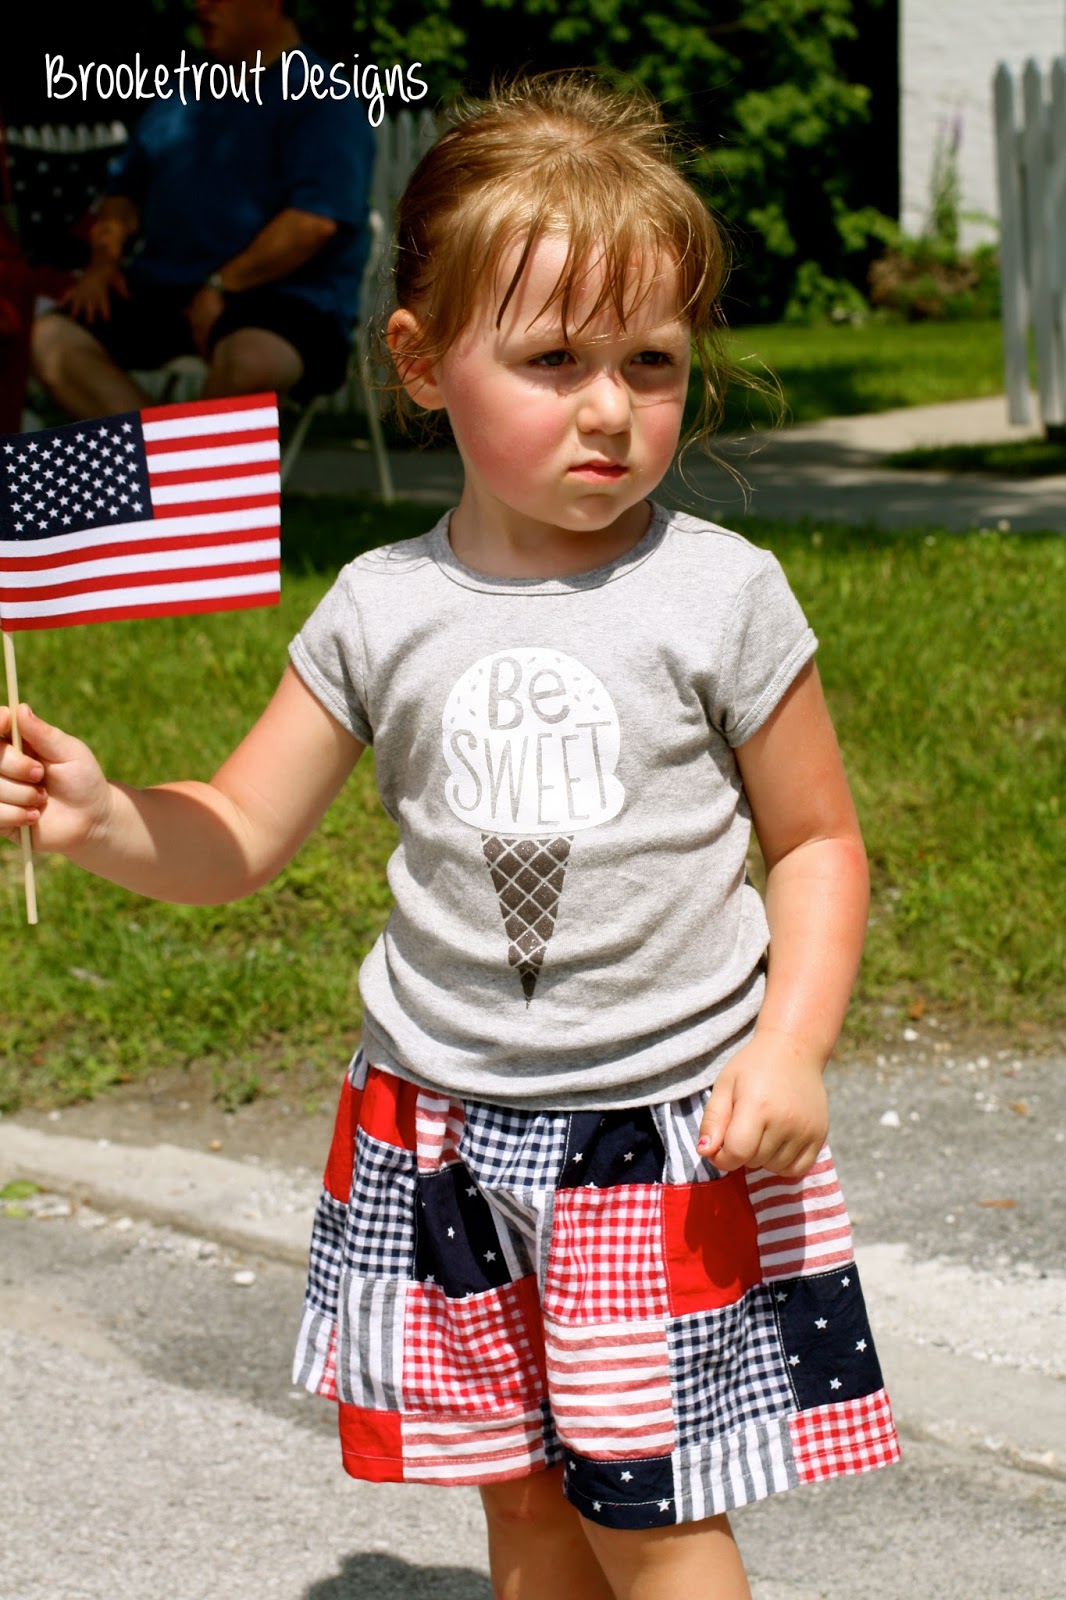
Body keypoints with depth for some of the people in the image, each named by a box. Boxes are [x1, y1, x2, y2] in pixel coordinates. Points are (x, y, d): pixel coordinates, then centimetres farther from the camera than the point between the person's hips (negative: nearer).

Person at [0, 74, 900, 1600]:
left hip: (666, 1131, -3)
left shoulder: (719, 593, -9)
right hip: (445, 1129, 3)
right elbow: (236, 838, 4)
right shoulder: (385, 611, -2)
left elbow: (815, 840, 0)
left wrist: (790, 1045, -14)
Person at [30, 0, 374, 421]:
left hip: (281, 295, -7)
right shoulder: (181, 98, 21)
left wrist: (221, 287, -18)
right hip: (163, 287, 7)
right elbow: (125, 190, 26)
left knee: (253, 358, -40)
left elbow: (314, 220, -16)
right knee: (52, 337, -16)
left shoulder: (320, 99, -3)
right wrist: (104, 257, 6)